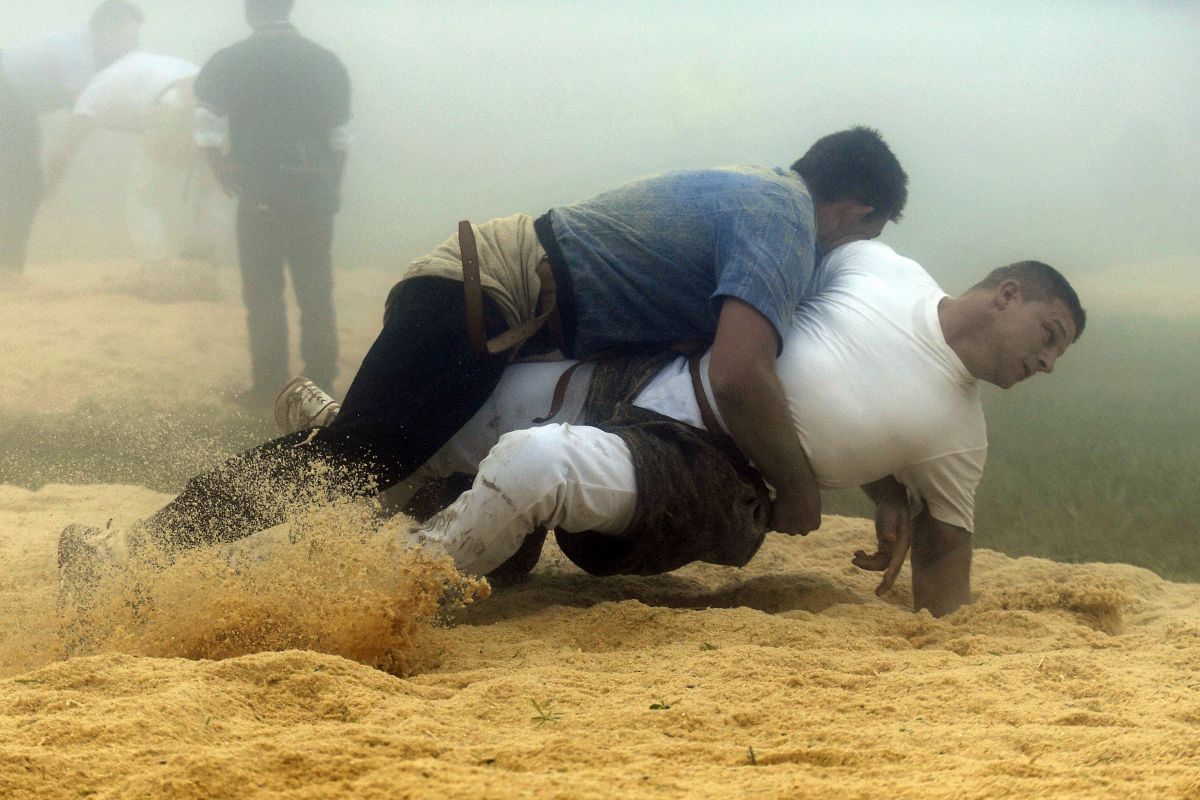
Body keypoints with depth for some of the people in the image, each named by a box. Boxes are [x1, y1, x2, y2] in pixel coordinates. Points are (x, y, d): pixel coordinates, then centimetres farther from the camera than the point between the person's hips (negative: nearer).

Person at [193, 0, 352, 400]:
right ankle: (321, 381, 12)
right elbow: (340, 140, 6)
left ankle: (268, 385, 7)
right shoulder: (327, 63, 3)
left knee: (263, 295, 6)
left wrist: (231, 182, 2)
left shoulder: (228, 64, -5)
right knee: (316, 294, 10)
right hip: (315, 197, 2)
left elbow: (209, 134, -10)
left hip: (260, 199, -2)